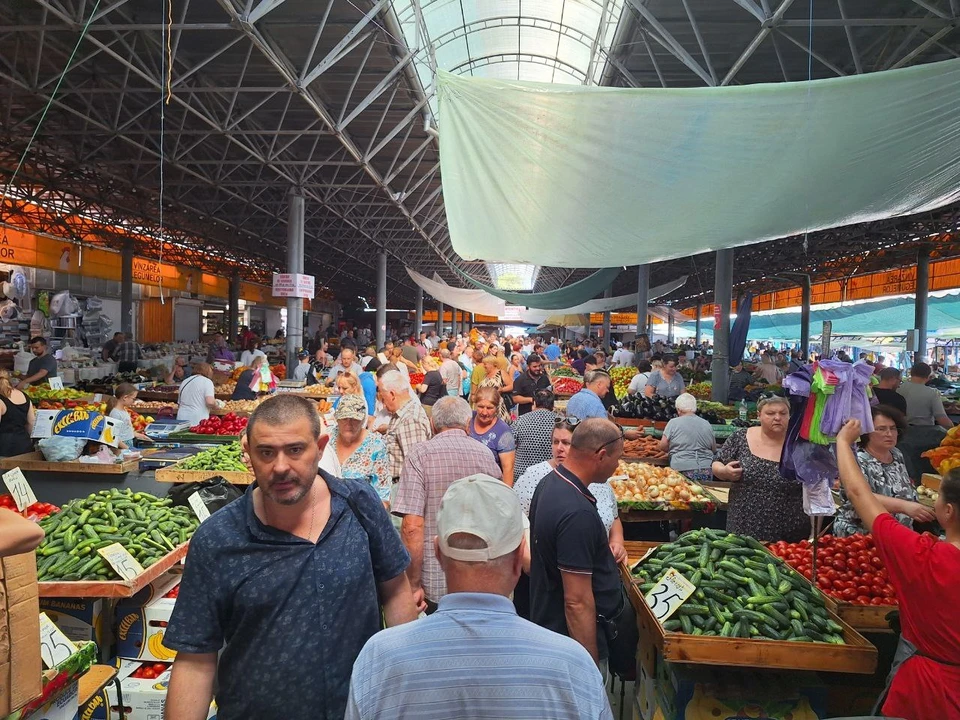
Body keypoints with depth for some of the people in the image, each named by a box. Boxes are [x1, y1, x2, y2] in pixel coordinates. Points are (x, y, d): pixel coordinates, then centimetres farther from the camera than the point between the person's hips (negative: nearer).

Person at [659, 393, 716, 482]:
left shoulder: (673, 423, -3)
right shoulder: (707, 424, 8)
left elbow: (663, 446, -1)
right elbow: (714, 450, 15)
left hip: (683, 469, -3)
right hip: (706, 471, 4)